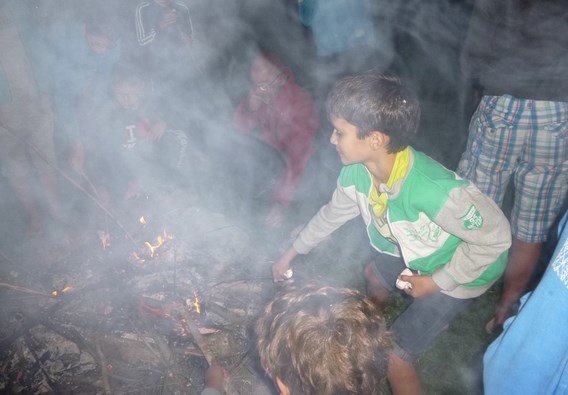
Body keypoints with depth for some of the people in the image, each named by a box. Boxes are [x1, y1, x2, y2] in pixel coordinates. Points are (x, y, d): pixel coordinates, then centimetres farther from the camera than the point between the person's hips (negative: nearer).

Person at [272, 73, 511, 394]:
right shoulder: (357, 173, -20)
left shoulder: (434, 190, -44)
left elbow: (495, 237, -29)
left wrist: (437, 281, -21)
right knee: (375, 275, 32)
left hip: (462, 271, -7)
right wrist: (292, 253, 13)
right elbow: (333, 214, 1)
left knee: (394, 356, -7)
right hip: (413, 251, 7)